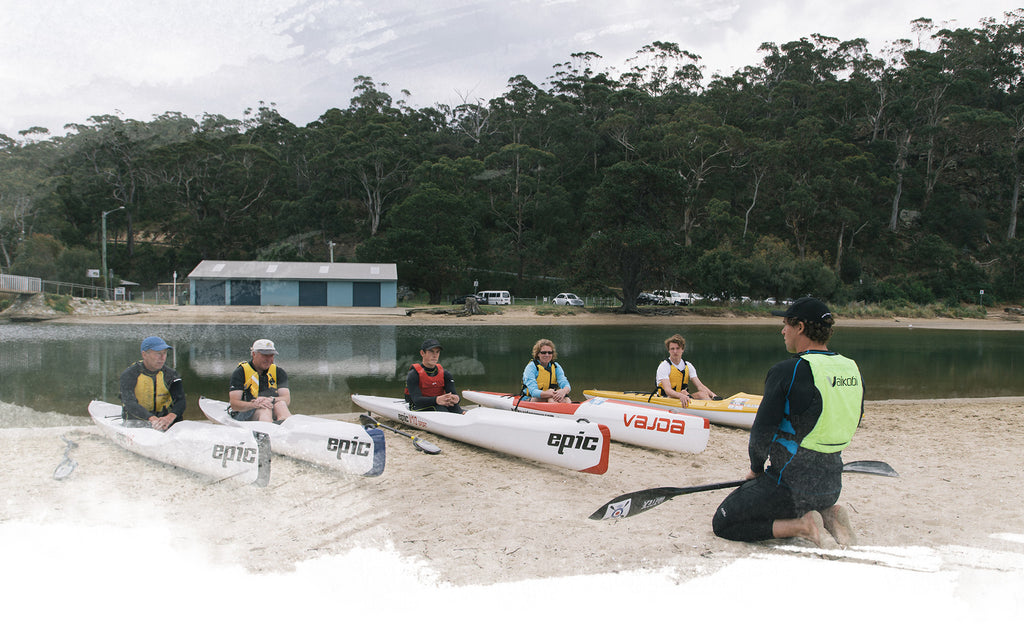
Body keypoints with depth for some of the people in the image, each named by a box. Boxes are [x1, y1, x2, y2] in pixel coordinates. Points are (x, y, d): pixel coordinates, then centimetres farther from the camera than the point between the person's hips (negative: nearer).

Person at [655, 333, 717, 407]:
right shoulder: (664, 366, -9)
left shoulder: (688, 366, 9)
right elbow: (667, 390, -23)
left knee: (703, 393, -22)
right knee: (684, 392, -33)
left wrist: (713, 395, -19)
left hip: (683, 398, 5)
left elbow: (700, 386, 1)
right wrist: (681, 396, -44)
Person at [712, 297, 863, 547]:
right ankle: (827, 514, 6)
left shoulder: (787, 372, -19)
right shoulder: (853, 370, 2)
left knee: (722, 524, 7)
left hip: (790, 485, -7)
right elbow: (853, 424, 14)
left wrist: (756, 469, 4)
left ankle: (800, 526, -10)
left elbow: (761, 432, -15)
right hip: (832, 487, 7)